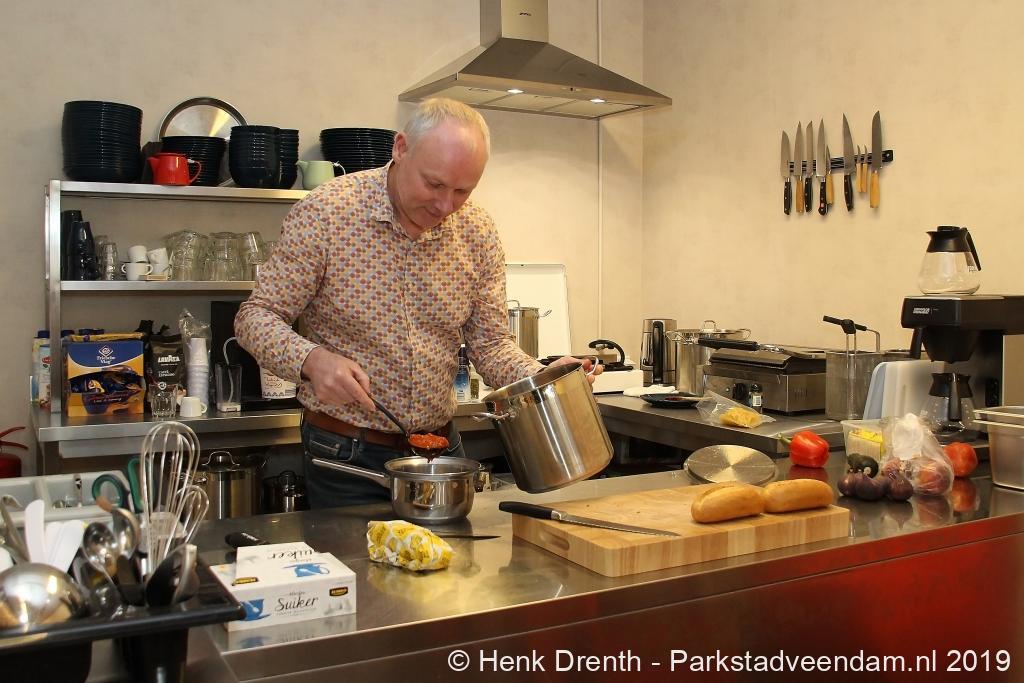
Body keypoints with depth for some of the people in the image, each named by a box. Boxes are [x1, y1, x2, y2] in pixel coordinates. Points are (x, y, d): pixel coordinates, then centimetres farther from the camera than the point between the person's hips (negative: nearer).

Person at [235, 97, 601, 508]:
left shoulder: (478, 233, -3)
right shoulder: (324, 213, -15)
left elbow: (490, 343, 1)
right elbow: (256, 316, -11)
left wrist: (542, 378, -19)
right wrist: (311, 360, -30)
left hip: (442, 445, 4)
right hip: (345, 455, -4)